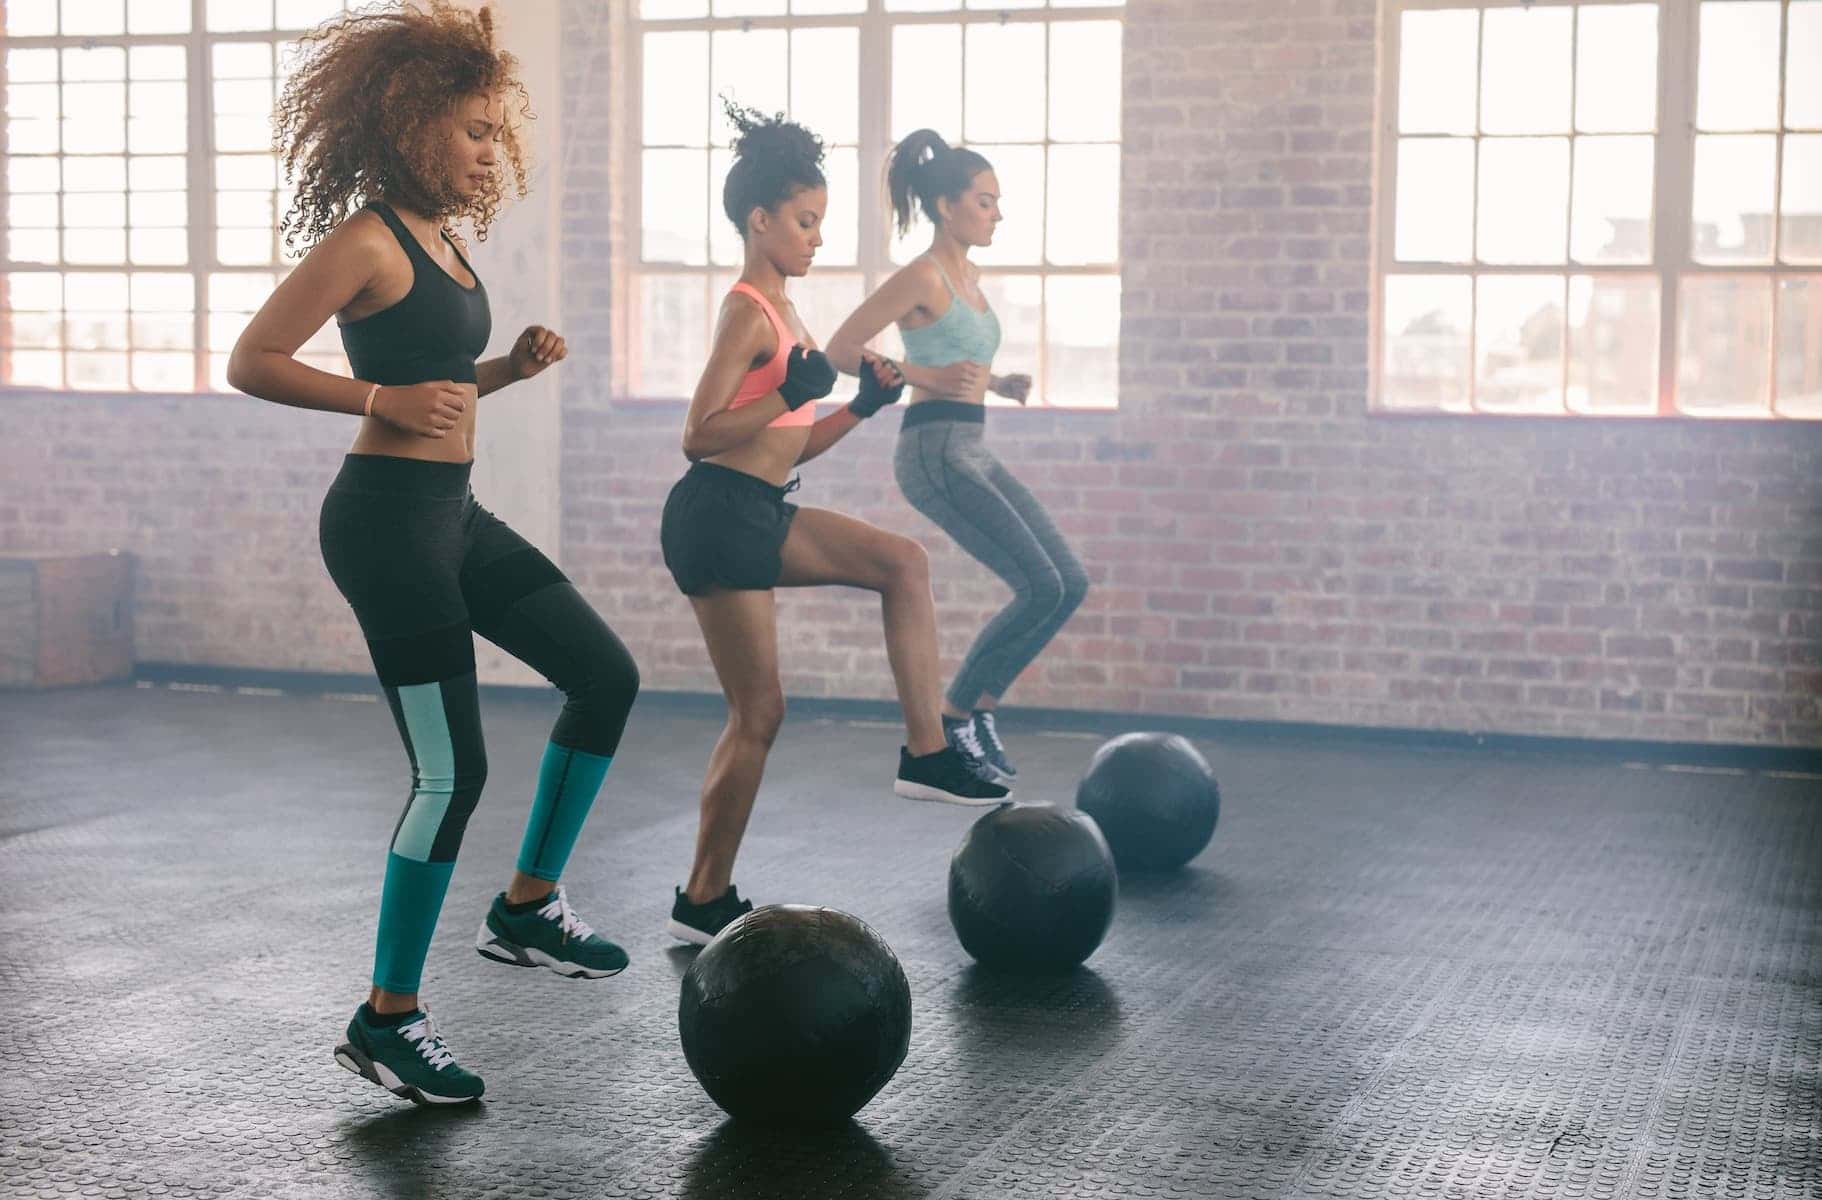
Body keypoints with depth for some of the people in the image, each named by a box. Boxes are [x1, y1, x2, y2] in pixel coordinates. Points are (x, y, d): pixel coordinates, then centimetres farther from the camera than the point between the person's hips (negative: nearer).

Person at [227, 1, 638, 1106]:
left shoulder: (437, 240, 14)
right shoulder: (366, 241, -13)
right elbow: (253, 363, -16)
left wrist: (512, 366, 7)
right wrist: (383, 399, -21)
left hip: (453, 516, 10)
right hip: (389, 520, -10)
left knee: (606, 676, 13)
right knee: (452, 773, -7)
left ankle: (529, 907, 23)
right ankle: (388, 1021, 7)